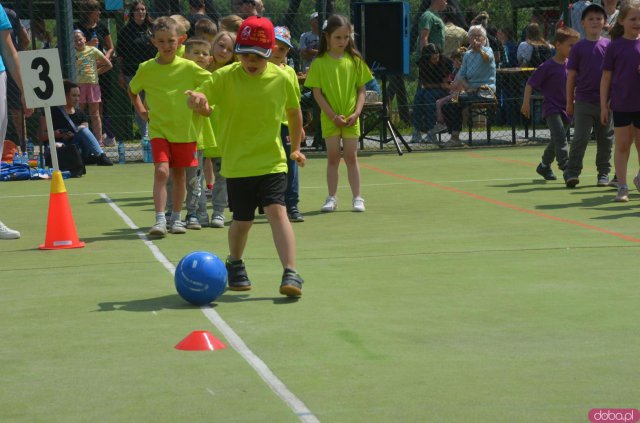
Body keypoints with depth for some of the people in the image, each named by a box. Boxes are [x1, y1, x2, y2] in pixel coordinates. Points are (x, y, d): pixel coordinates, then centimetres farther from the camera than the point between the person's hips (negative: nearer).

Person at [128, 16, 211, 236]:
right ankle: (159, 220, -16)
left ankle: (176, 218, 22)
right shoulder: (146, 69, -2)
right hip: (158, 129, -1)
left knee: (179, 174, 9)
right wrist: (141, 111, 7)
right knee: (161, 171, -16)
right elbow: (132, 90, 16)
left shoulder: (188, 67, -4)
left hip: (184, 129, 1)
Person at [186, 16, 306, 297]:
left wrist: (295, 148, 19)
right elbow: (200, 98, -14)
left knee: (277, 211, -18)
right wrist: (197, 100, -38)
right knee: (242, 221, 10)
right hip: (237, 164, 0)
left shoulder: (282, 79, -5)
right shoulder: (224, 77, -8)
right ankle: (235, 265, 38)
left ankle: (291, 274, -20)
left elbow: (294, 112, 12)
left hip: (272, 161, 0)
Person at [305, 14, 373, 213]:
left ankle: (357, 198, 8)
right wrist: (333, 116, -13)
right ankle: (332, 198, 11)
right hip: (330, 118, -1)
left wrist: (356, 113, -10)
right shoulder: (319, 63, -4)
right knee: (333, 157, 4)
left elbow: (361, 90, 4)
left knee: (351, 157, 4)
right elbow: (317, 93, -5)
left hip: (351, 118, 1)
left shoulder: (355, 61, 2)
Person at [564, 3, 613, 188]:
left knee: (605, 139, 8)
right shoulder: (578, 48, 1)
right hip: (583, 101, -2)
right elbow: (571, 76, 4)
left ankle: (604, 173, 18)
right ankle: (571, 172, -1)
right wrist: (569, 102, 3)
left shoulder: (610, 46, 4)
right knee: (580, 138, -6)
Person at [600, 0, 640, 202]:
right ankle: (622, 187, 5)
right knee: (622, 145, 0)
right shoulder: (614, 47, -2)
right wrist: (604, 106, -3)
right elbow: (606, 77, 0)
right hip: (621, 104, -2)